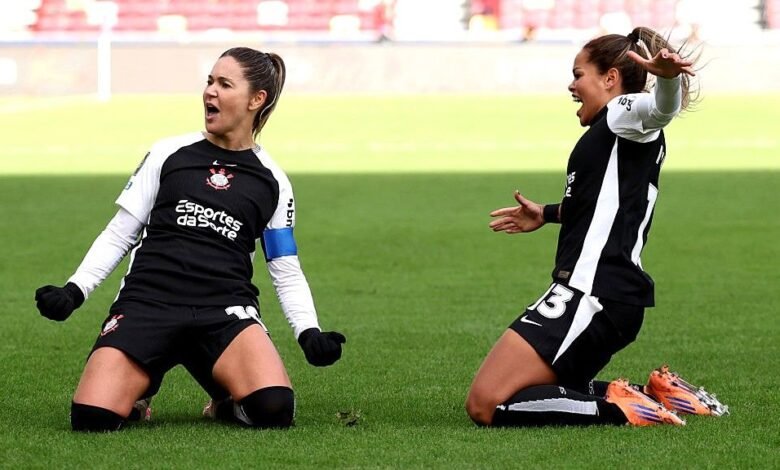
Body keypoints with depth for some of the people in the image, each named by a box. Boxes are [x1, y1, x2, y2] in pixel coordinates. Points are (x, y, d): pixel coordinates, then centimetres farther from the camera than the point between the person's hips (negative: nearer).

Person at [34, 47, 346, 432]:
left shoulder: (272, 181, 11)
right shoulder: (168, 154, 9)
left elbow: (286, 271, 15)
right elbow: (119, 235, 12)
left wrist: (309, 334, -1)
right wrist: (74, 292, -1)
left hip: (225, 312, 0)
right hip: (147, 301, 0)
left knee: (274, 409, -29)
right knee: (91, 417, -24)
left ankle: (227, 403, 7)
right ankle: (139, 388, 12)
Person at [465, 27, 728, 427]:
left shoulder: (624, 114, -5)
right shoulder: (611, 136, 24)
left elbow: (662, 107, -30)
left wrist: (668, 76, -51)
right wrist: (547, 215, 54)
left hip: (591, 295, -11)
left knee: (486, 405, -16)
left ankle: (625, 409, -18)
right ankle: (654, 394, 9)